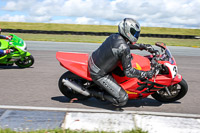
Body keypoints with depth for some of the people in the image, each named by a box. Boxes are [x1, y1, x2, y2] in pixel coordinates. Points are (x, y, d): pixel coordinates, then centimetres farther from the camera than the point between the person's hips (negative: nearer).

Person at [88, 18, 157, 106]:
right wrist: (146, 74, -8)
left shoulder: (115, 36, -1)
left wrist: (144, 46, 19)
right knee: (122, 100, -7)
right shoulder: (124, 49, -25)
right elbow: (128, 72, -19)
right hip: (99, 74, -8)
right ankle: (94, 93, 2)